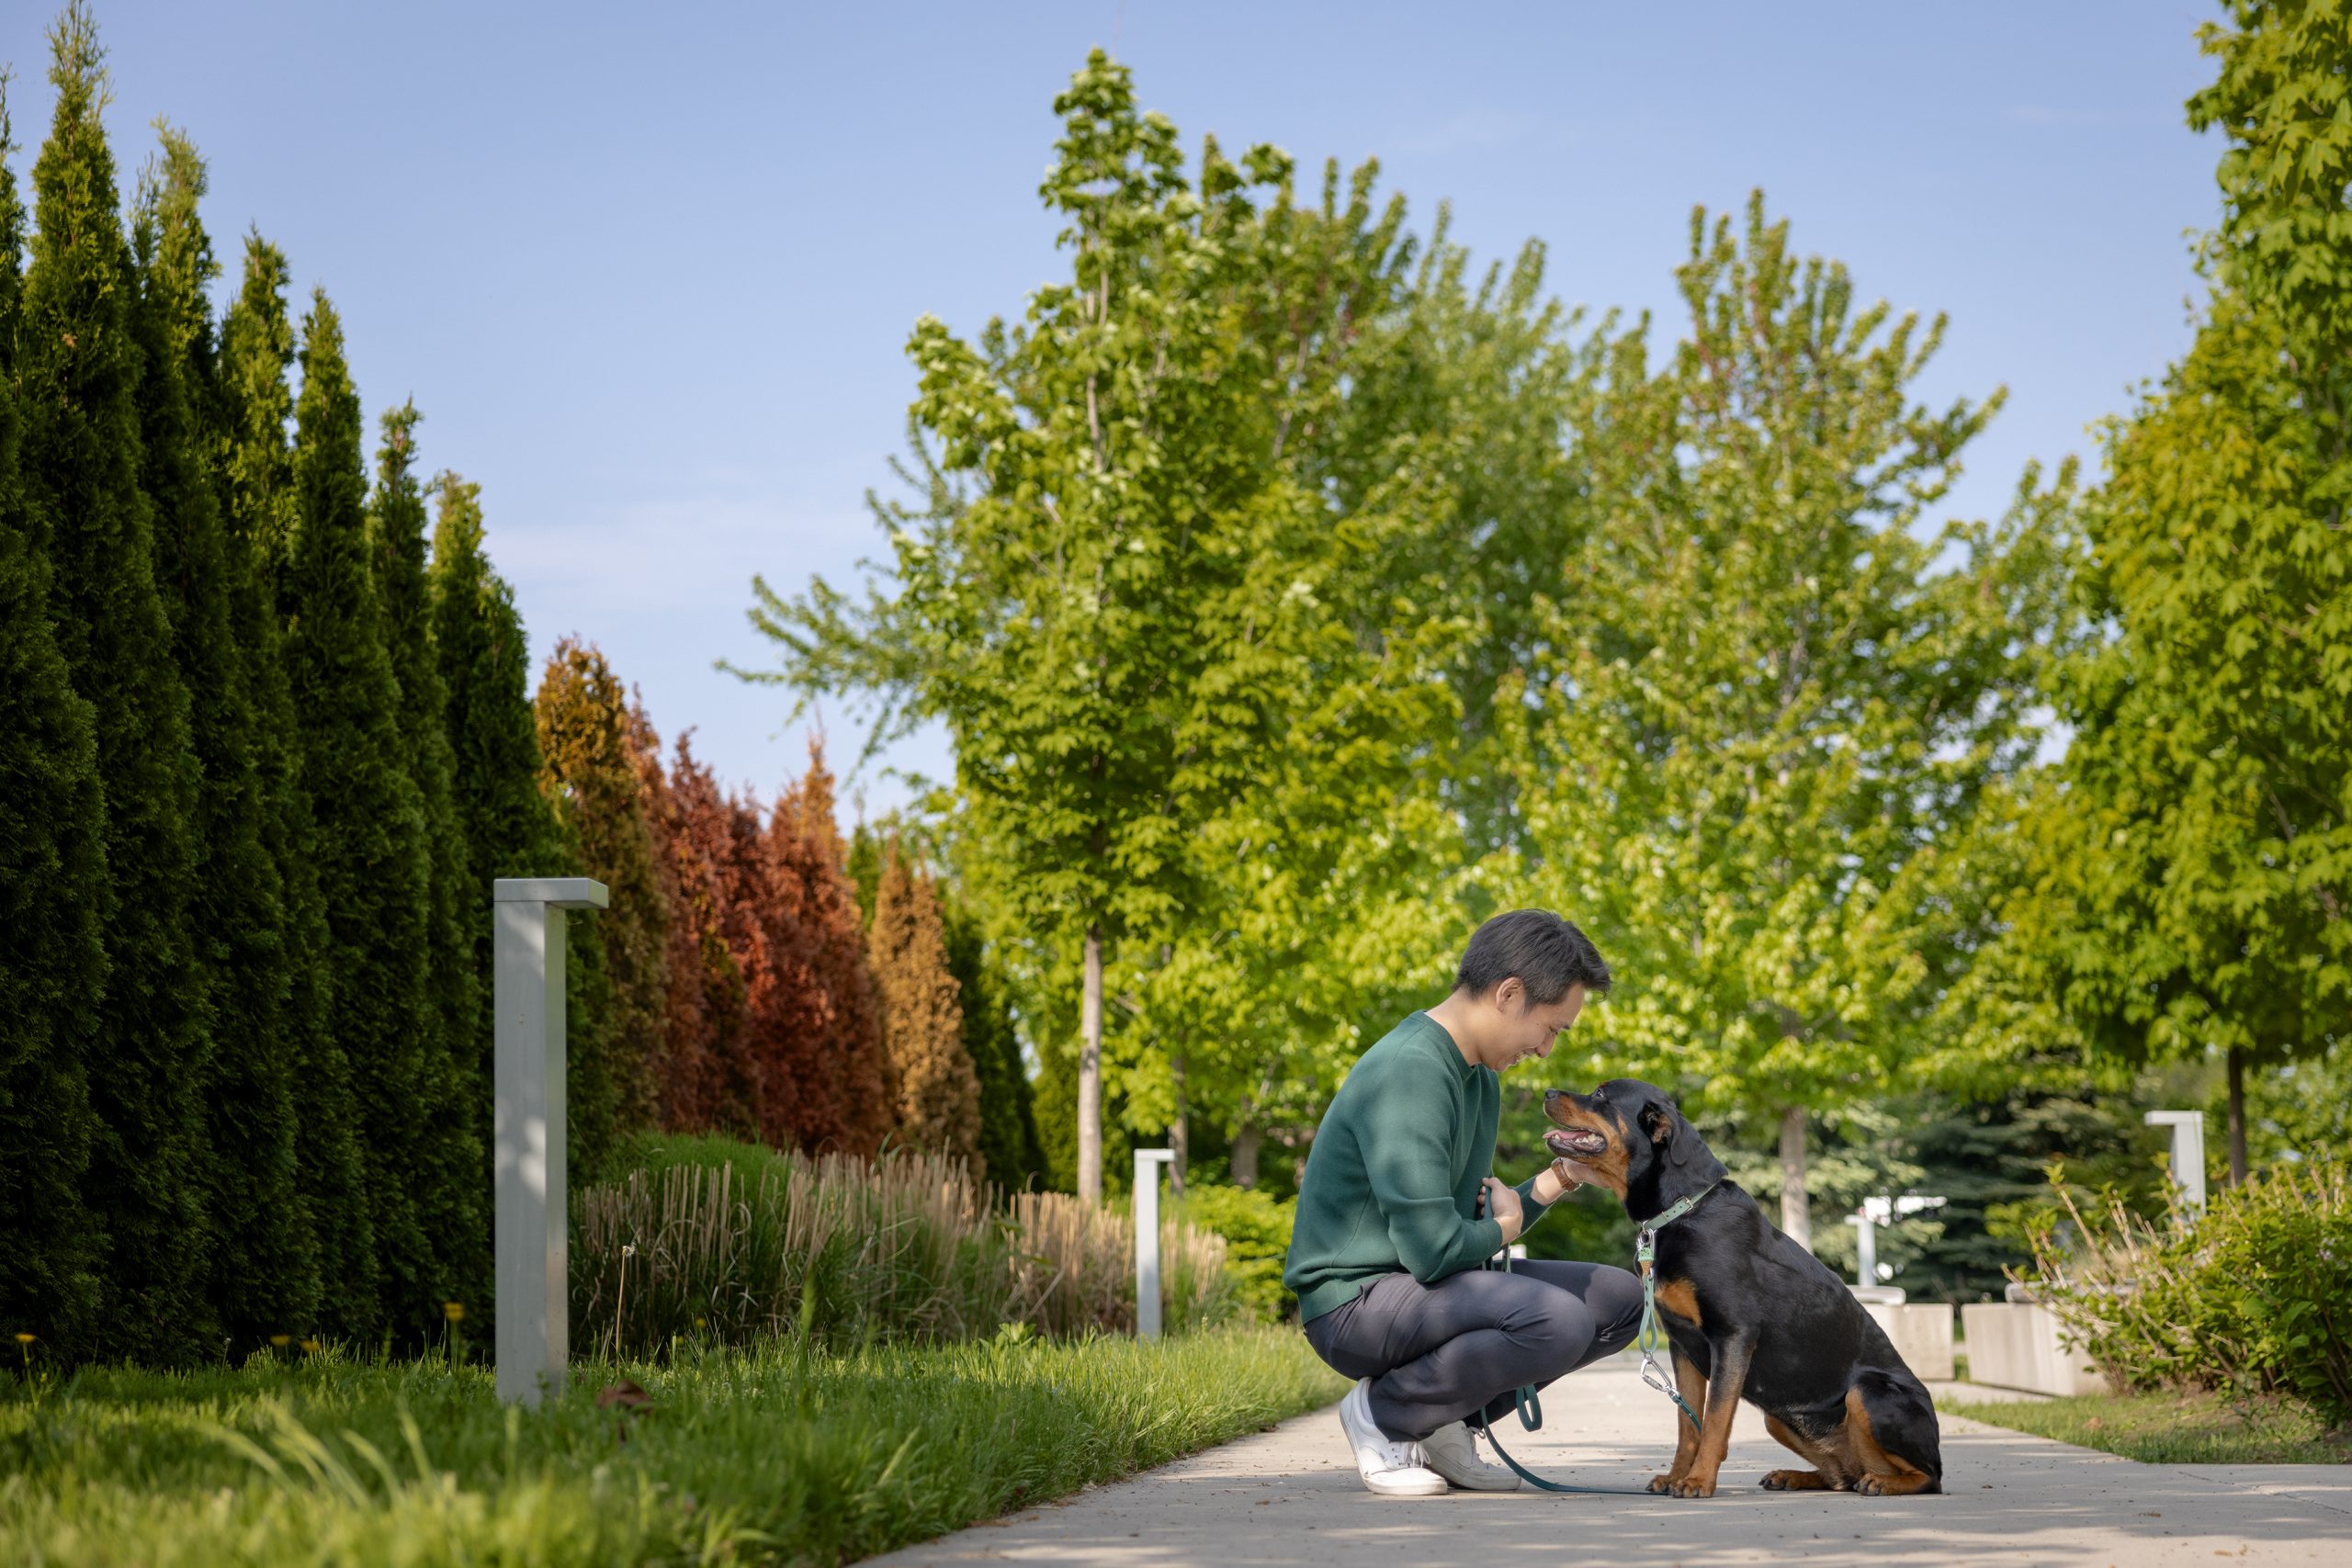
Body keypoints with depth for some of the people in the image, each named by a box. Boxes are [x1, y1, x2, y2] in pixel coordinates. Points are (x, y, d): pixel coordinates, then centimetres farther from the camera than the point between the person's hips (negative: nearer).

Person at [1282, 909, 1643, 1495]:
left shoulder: (1481, 1077, 12)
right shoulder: (1410, 1071, -21)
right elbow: (1431, 1247, -25)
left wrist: (1550, 1183, -1)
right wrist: (1502, 1227, -5)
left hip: (1430, 1290, 10)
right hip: (1356, 1300, -10)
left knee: (1619, 1298, 8)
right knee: (1558, 1321, -29)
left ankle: (1438, 1423, 6)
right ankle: (1383, 1412, -8)